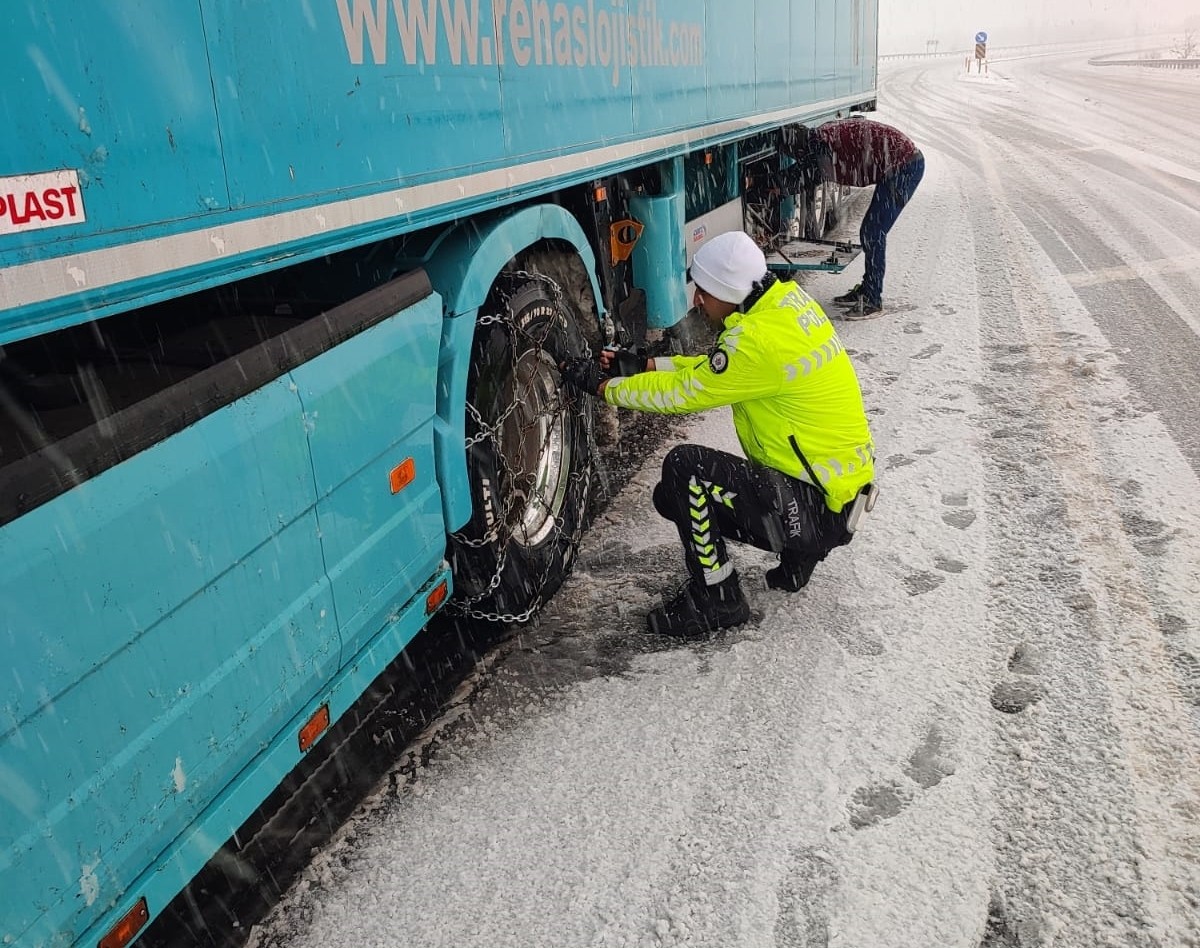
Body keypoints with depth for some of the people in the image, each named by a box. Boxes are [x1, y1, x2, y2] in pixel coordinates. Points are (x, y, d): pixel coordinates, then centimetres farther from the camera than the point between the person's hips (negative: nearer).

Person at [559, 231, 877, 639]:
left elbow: (683, 392, -15)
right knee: (674, 497, 10)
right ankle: (797, 555, 16)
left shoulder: (760, 340, -26)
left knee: (684, 467, -19)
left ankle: (715, 601, -5)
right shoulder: (788, 299, 2)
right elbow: (712, 369, 12)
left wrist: (602, 384, -4)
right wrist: (642, 366, 7)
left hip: (820, 509, -9)